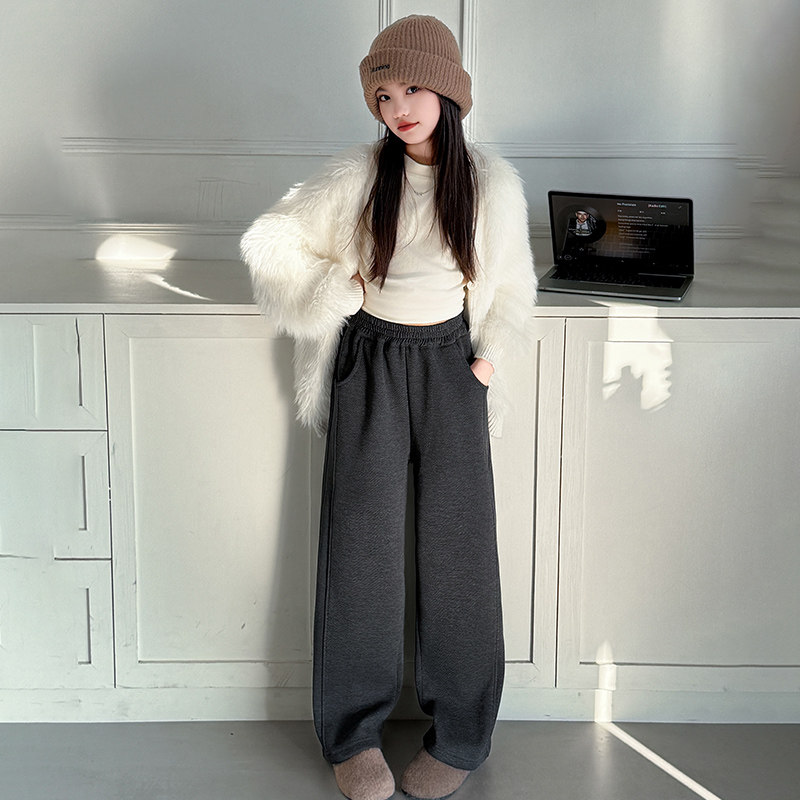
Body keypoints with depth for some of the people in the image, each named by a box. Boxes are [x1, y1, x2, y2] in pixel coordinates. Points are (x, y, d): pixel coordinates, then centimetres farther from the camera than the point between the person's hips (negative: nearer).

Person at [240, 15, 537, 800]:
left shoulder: (492, 183, -1)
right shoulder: (356, 178, -5)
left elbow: (511, 285, 13)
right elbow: (269, 242, 2)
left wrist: (493, 351, 0)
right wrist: (336, 293, -5)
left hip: (451, 365, 1)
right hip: (370, 366, -1)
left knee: (457, 542, 4)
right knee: (363, 542, 2)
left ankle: (460, 733, 18)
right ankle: (354, 733, 16)